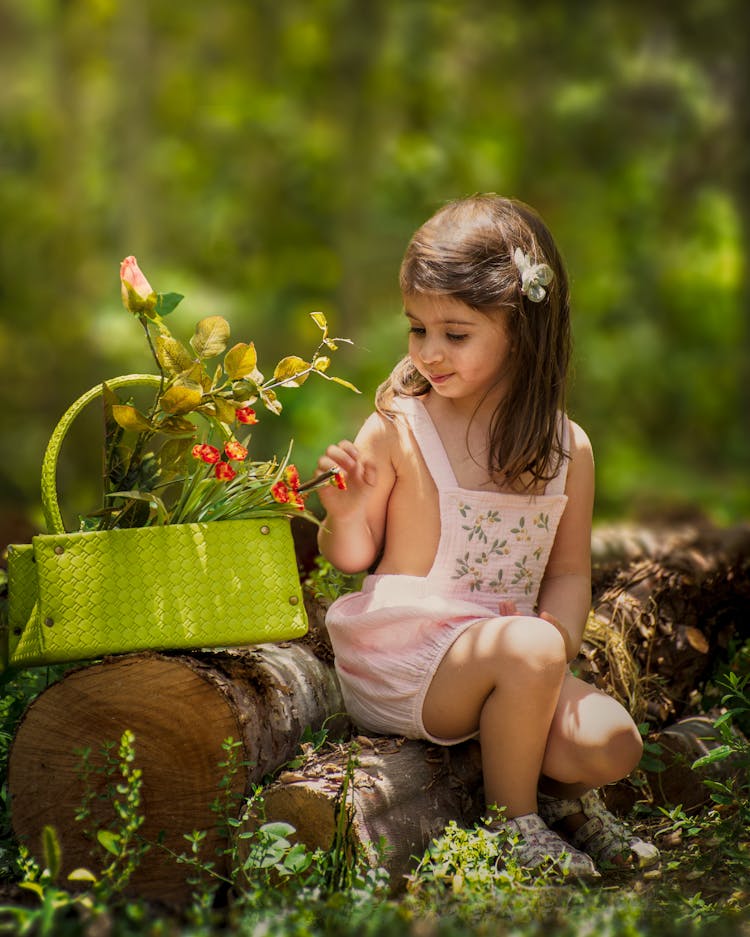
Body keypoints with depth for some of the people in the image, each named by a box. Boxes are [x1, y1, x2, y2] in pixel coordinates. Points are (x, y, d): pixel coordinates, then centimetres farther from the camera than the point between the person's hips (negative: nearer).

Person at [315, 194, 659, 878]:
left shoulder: (566, 447, 2)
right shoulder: (395, 430, -8)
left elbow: (569, 571, 9)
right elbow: (352, 558, -1)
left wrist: (558, 638, -10)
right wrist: (345, 514, -22)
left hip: (511, 653, 4)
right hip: (405, 654, -4)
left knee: (612, 744, -19)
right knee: (529, 649, -32)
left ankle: (562, 794, 19)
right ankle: (512, 818, -6)